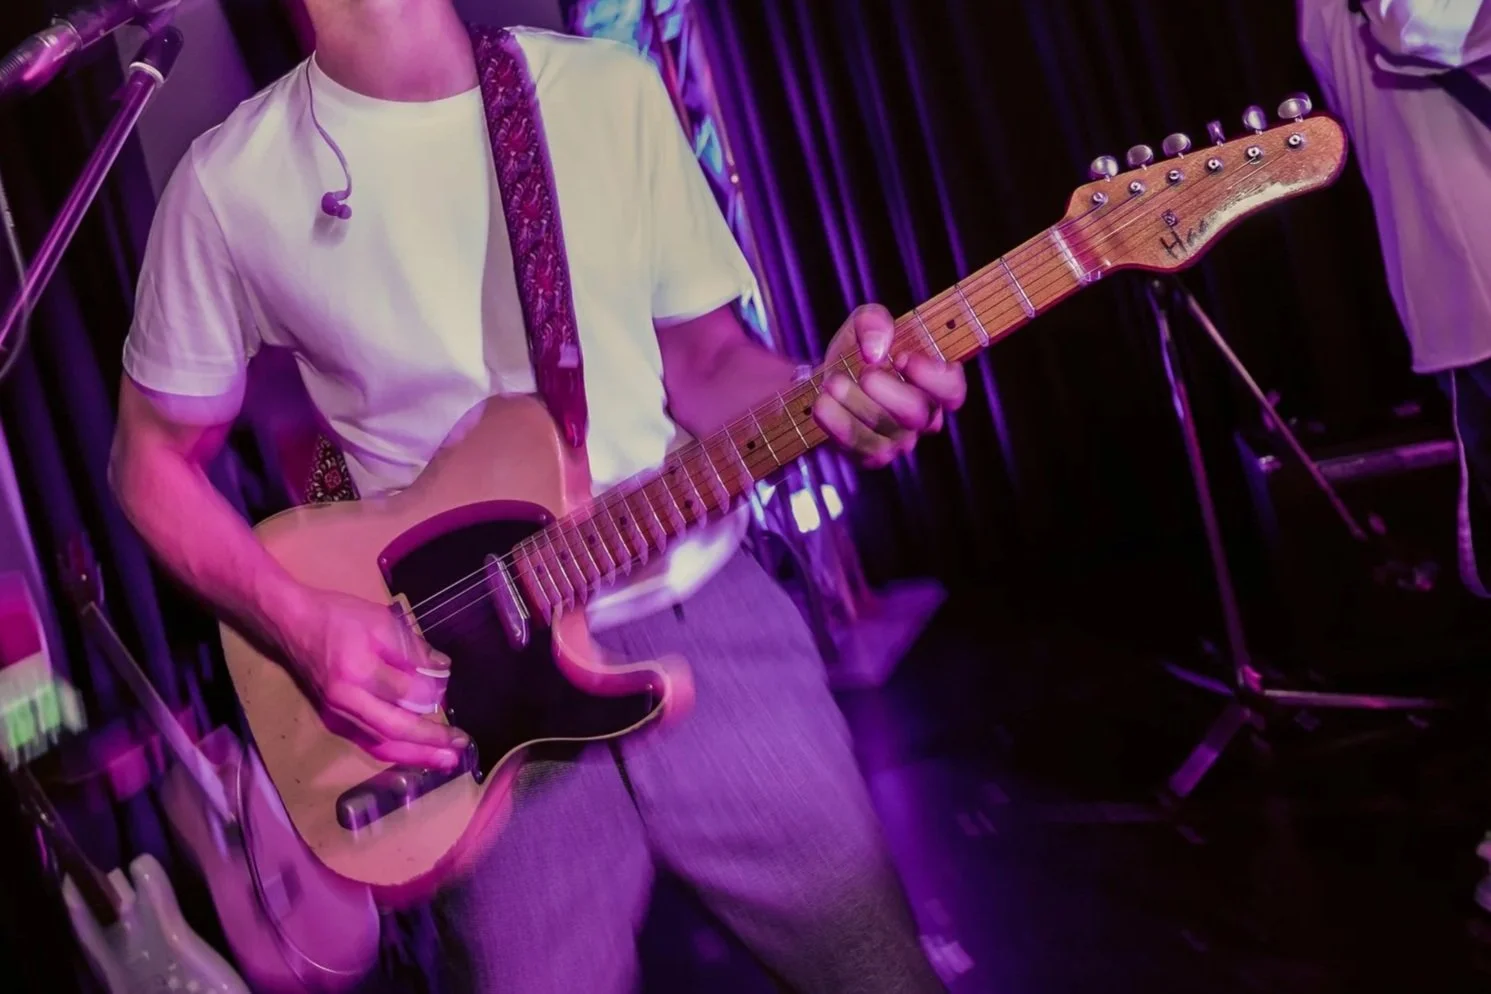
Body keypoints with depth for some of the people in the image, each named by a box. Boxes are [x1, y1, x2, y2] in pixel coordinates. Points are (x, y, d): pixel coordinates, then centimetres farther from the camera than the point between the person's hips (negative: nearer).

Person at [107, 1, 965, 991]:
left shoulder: (612, 88, 1)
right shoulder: (233, 182, -4)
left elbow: (704, 359, 8)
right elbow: (155, 460, 6)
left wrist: (829, 391, -13)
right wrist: (300, 622, -10)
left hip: (693, 606, 2)